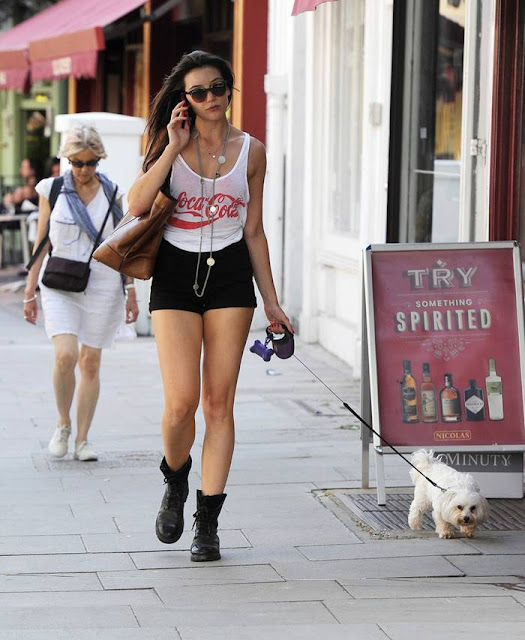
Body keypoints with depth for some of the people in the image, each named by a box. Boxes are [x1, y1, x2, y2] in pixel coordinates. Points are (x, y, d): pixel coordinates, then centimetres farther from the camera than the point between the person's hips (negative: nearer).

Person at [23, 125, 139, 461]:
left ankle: (83, 439, 11)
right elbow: (41, 243, 7)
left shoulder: (111, 193, 5)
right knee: (66, 357, -17)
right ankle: (63, 424, 6)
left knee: (91, 362, 2)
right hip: (60, 285, -1)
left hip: (102, 286, 1)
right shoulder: (52, 190, 3)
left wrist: (131, 292, 9)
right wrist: (30, 291, 6)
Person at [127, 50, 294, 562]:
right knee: (181, 402, -11)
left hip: (230, 275, 1)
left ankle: (208, 521, 5)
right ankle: (175, 481, 20)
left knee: (219, 404, -2)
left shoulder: (251, 152, 6)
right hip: (175, 274, -1)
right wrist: (173, 149, -13)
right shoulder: (171, 143, 4)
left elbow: (254, 232, 11)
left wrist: (272, 303, 9)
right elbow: (136, 204, -11)